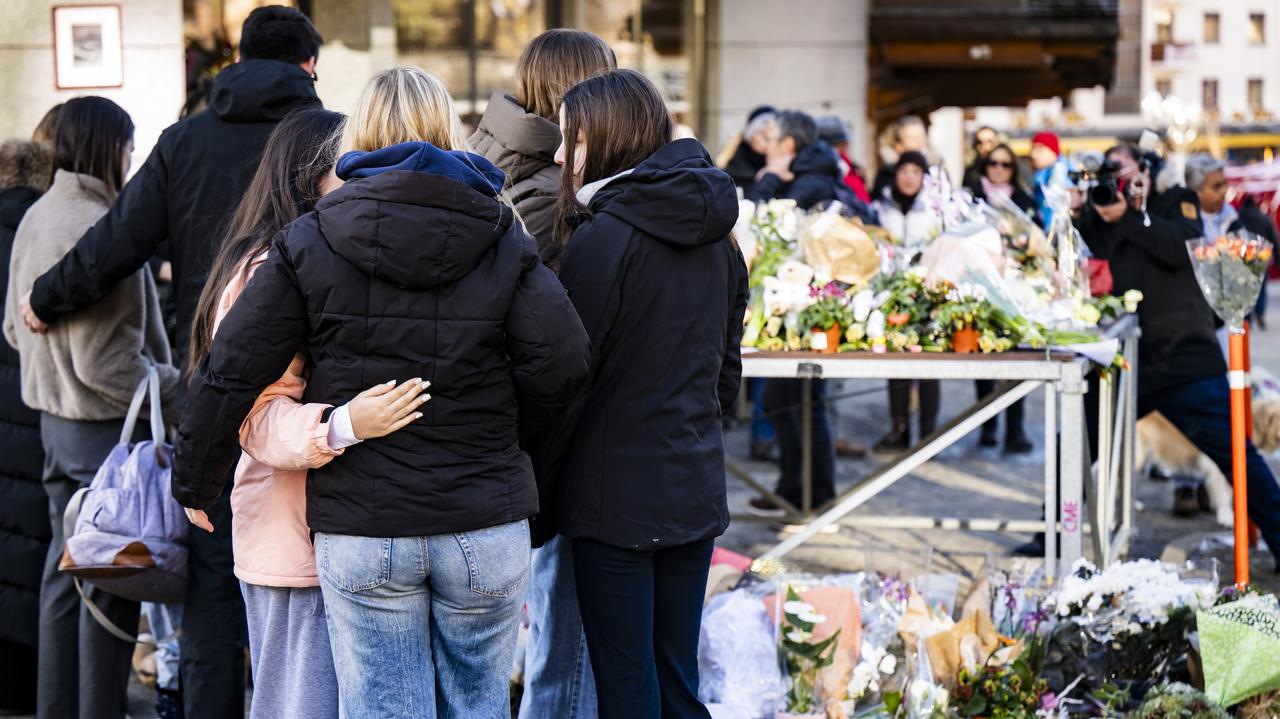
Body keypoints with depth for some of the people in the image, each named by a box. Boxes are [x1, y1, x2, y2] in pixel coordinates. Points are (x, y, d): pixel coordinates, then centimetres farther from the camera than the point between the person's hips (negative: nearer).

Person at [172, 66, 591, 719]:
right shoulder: (505, 241, 0)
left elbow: (230, 373, -2)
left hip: (360, 531, -1)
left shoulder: (309, 243, -1)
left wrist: (195, 484, 10)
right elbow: (562, 367, -9)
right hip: (486, 529, 1)